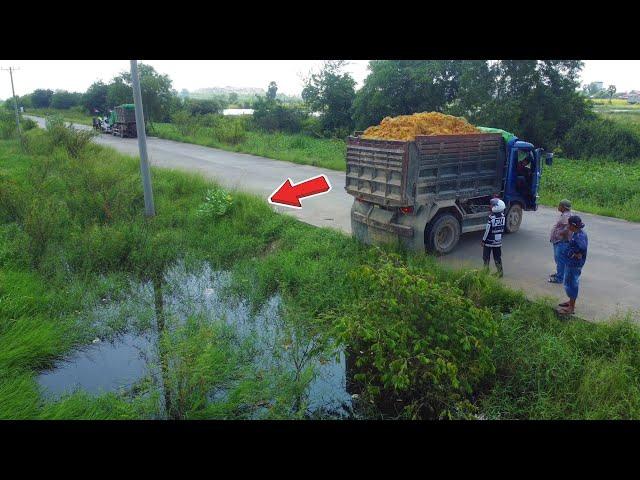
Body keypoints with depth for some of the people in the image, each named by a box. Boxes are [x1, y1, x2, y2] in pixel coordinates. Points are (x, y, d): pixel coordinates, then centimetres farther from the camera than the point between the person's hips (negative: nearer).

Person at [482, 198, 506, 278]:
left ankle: (486, 270, 17)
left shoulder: (491, 218, -23)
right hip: (498, 242, 5)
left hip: (489, 242, -5)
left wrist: (483, 240, -7)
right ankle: (500, 272, 19)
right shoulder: (503, 216, -6)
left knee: (486, 257, 11)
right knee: (497, 257, 15)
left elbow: (487, 230, -19)